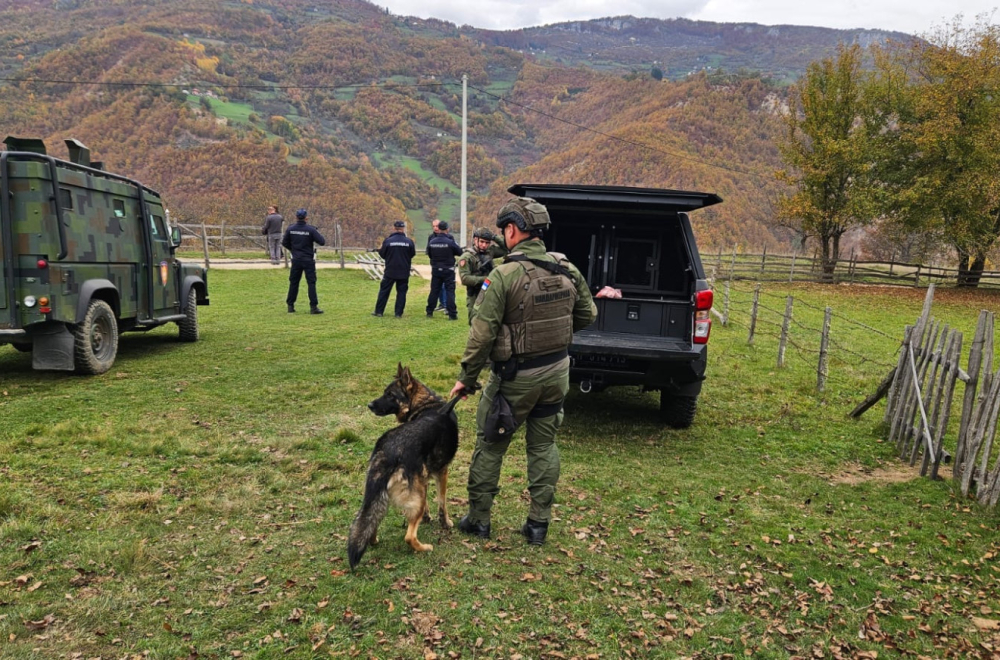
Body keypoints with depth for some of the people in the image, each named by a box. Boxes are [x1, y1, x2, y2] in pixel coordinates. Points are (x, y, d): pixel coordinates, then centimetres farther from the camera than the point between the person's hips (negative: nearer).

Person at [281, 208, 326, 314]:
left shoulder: (290, 229, -2)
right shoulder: (310, 229, -12)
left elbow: (285, 243, 5)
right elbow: (322, 242, -13)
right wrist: (317, 234, 6)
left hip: (296, 260, 3)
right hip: (308, 260, -3)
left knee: (293, 282, 12)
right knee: (311, 282, 0)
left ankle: (290, 306, 17)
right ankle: (313, 307, -4)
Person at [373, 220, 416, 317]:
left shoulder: (388, 241, -8)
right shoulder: (409, 241, -5)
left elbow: (382, 254, -1)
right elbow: (412, 254, 6)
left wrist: (379, 249, 19)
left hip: (390, 271, 0)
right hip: (404, 272, 1)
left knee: (384, 291, 9)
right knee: (401, 292, 8)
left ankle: (378, 311, 12)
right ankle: (398, 313, 5)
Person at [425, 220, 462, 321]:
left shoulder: (432, 241, -4)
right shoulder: (450, 241, -15)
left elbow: (429, 254, 8)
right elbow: (459, 252, -5)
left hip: (436, 269, 4)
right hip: (448, 270, -4)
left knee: (434, 290, 13)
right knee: (450, 291, -1)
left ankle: (429, 312, 20)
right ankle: (452, 314, -4)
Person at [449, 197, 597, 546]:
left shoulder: (504, 276, -20)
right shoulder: (566, 269, -2)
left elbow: (482, 334, -19)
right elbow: (587, 314, 8)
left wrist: (466, 378, -9)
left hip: (516, 376, -5)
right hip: (557, 372, 5)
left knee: (490, 445, 12)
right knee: (544, 445, 17)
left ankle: (478, 519, 24)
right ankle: (539, 523, 23)